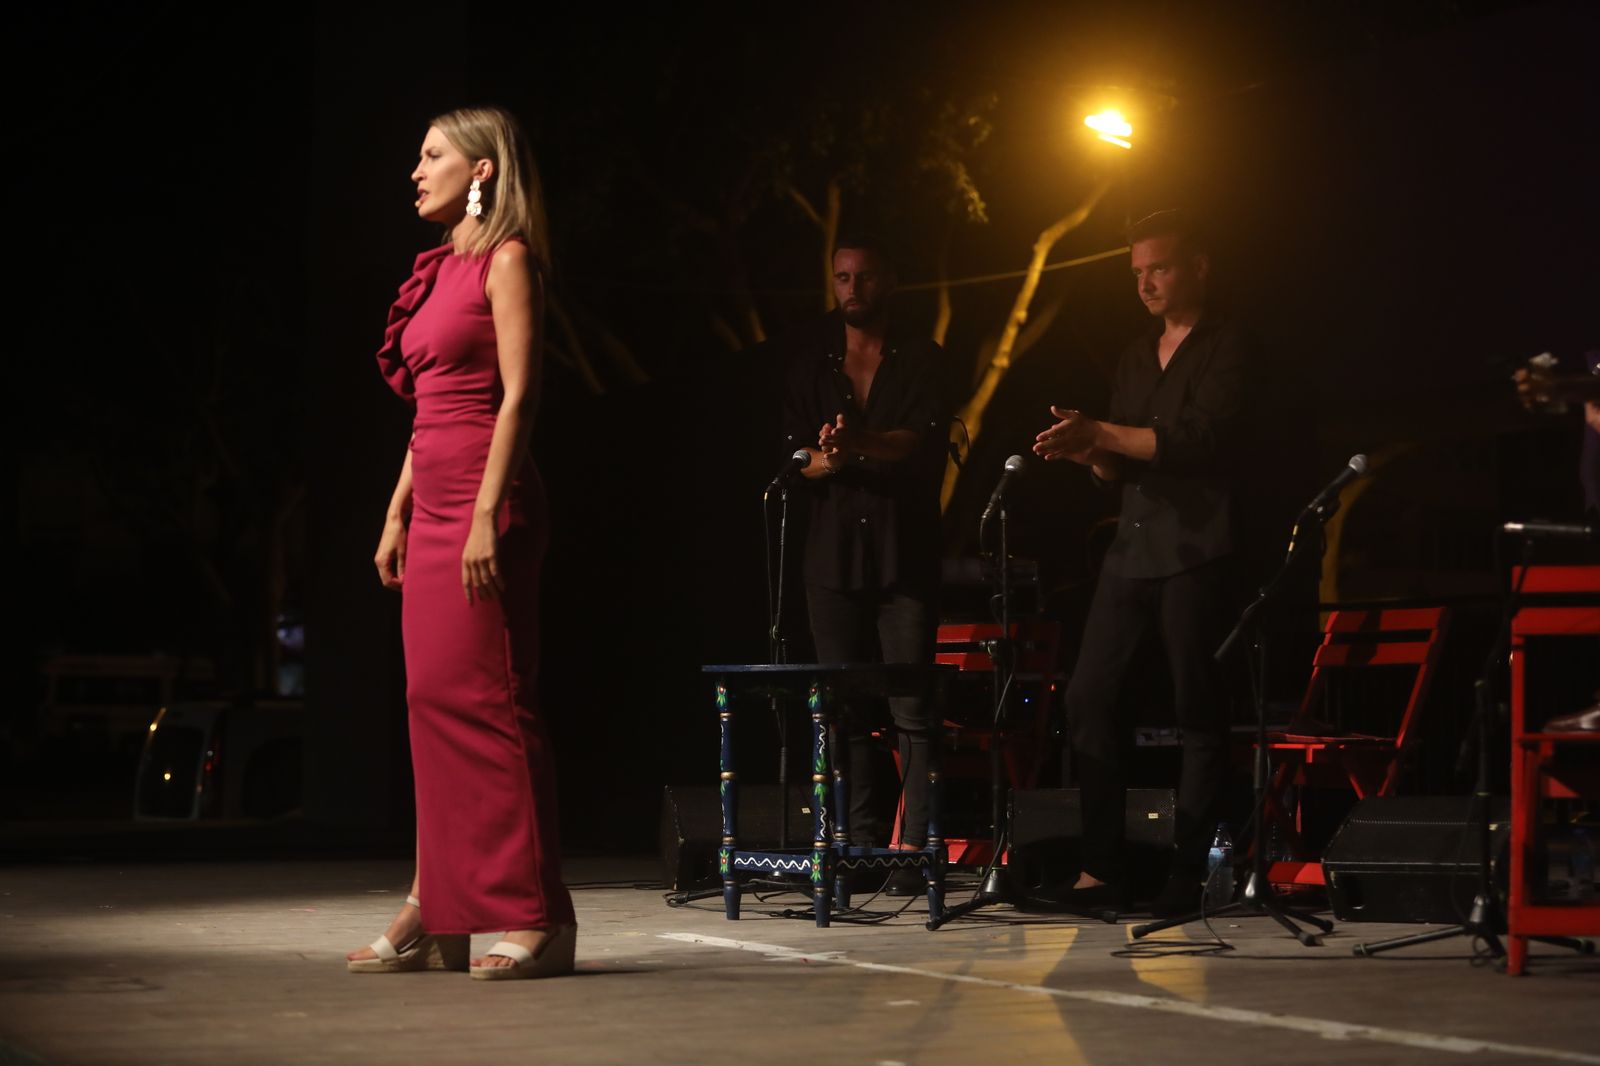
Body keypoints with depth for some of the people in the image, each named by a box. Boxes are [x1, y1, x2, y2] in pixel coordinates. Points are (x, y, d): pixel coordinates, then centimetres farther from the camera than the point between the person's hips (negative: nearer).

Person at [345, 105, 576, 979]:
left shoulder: (505, 261, -6)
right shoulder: (442, 270, 19)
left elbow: (517, 395, -13)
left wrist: (487, 516, -20)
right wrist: (397, 515, 17)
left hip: (483, 500, -9)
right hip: (433, 501, 9)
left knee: (485, 700, -9)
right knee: (434, 698, 7)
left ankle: (532, 915, -5)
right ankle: (436, 915, 10)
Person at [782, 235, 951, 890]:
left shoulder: (921, 360, 8)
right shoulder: (811, 363, 15)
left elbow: (925, 439, -8)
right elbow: (792, 455, 7)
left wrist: (860, 443, -27)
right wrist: (824, 460, -16)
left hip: (906, 549, -3)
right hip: (834, 549, 3)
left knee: (912, 708, -9)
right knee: (844, 708, 0)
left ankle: (915, 847, -10)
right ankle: (861, 843, 3)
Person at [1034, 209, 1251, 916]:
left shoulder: (1226, 350, -2)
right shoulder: (1136, 358, 20)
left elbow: (1197, 440, -16)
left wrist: (1102, 434, -16)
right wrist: (1088, 452, -2)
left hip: (1195, 556, -7)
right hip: (1132, 551, 7)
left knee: (1198, 711, -4)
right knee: (1088, 698, 0)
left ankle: (1188, 873, 0)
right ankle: (1102, 867, 4)